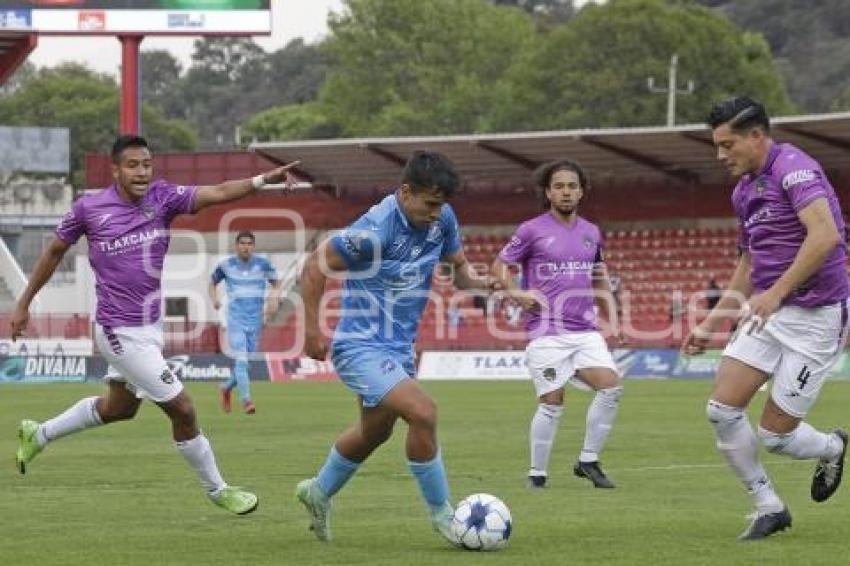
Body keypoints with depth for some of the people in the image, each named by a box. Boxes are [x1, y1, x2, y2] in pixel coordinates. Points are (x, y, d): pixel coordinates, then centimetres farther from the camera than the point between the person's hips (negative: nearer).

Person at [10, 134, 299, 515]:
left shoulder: (163, 197, -6)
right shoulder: (88, 208, -12)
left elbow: (216, 193, -22)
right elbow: (54, 252, 3)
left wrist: (262, 180, -39)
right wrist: (24, 303, 10)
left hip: (151, 326, 7)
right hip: (121, 333, -6)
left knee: (120, 407, 27)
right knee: (182, 409, -6)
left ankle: (39, 434, 47)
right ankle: (217, 490, 12)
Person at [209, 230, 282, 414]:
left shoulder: (263, 264, 2)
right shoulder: (226, 265, 1)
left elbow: (276, 283, 11)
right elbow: (213, 282, 16)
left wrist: (274, 299, -9)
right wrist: (214, 299, -4)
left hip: (255, 321, 2)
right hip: (236, 320, -2)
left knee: (246, 363, 8)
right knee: (241, 359, -17)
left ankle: (226, 388, 35)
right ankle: (246, 400, -20)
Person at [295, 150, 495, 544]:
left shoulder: (441, 218, -5)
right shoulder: (375, 229, -26)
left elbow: (458, 264, 11)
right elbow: (315, 265, -18)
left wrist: (474, 280, -12)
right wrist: (312, 330, -15)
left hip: (399, 346, 9)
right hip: (361, 347, -9)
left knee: (376, 430, 25)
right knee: (423, 413, -23)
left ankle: (319, 492, 49)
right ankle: (441, 514, -7)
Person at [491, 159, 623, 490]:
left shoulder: (591, 233, 13)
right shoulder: (532, 230, -1)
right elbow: (499, 265, 7)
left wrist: (612, 319, 16)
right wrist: (516, 293, -10)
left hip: (586, 331, 4)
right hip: (547, 333, -4)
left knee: (611, 388, -13)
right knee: (552, 404, -7)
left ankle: (588, 461, 0)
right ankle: (537, 473, 8)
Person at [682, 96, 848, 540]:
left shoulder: (793, 168, -15)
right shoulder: (744, 191, 14)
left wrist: (776, 293, -31)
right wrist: (710, 324, 21)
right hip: (768, 314, 8)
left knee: (774, 436, -5)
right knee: (722, 410, -7)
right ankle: (768, 508, 9)